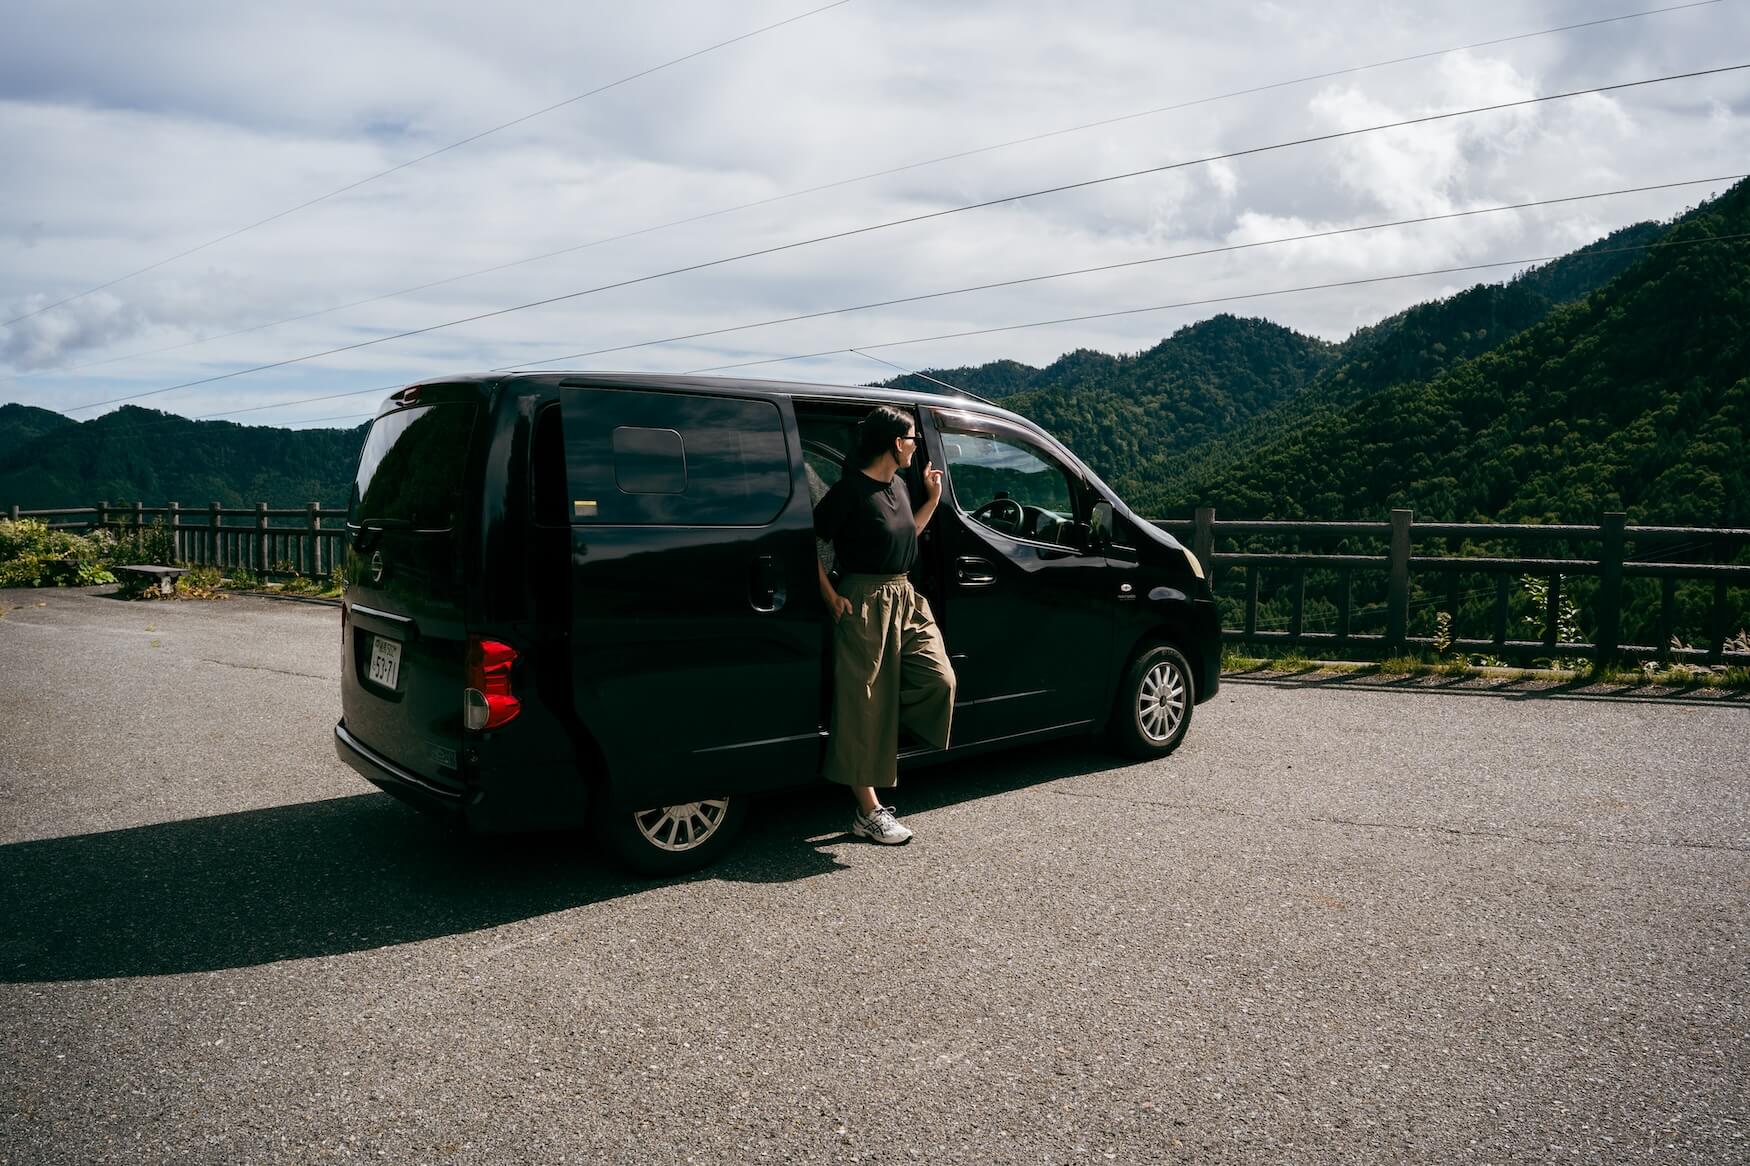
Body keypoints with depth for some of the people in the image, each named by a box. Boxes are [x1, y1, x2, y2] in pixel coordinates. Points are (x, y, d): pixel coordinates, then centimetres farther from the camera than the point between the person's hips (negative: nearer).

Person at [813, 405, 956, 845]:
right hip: (865, 602, -8)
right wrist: (831, 597, -13)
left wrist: (933, 498, 18)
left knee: (939, 679, -7)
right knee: (864, 705, -2)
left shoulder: (899, 486, 14)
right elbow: (811, 542, -11)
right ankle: (869, 812, 5)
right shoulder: (850, 489, -12)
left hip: (905, 598, 8)